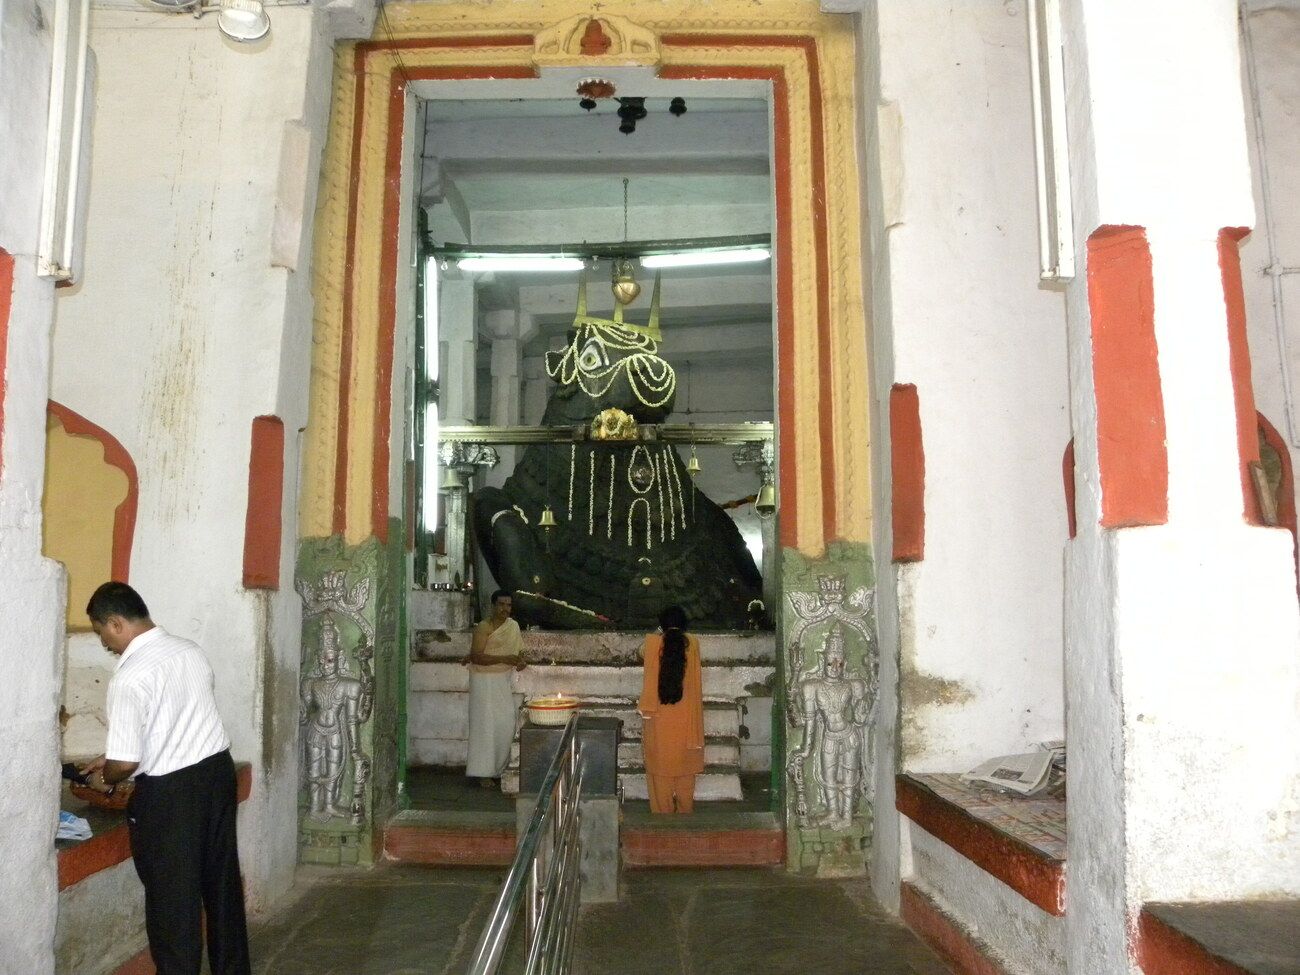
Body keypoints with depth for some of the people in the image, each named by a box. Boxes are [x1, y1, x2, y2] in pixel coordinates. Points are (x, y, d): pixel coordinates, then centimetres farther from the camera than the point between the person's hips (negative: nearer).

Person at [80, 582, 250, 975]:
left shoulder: (130, 677, -19)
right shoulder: (190, 651, 5)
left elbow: (127, 762, -19)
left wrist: (105, 778, 4)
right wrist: (112, 756, 22)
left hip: (169, 792, -8)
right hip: (218, 769, 8)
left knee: (172, 896, 8)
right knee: (221, 881, 19)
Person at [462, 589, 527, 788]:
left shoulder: (513, 626, 7)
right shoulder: (483, 628, -13)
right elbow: (476, 656, -21)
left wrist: (520, 660, -6)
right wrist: (504, 659, -28)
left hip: (503, 680, 6)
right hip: (484, 680, -6)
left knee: (506, 723, 5)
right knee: (486, 725, -5)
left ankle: (497, 768, 19)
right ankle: (483, 773, 2)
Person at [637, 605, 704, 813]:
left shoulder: (653, 643, -10)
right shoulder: (692, 644, -5)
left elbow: (643, 654, 11)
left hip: (659, 719, -1)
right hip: (685, 719, 1)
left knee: (660, 767, 9)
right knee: (685, 768, 14)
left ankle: (662, 813, 15)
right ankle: (685, 811, 21)